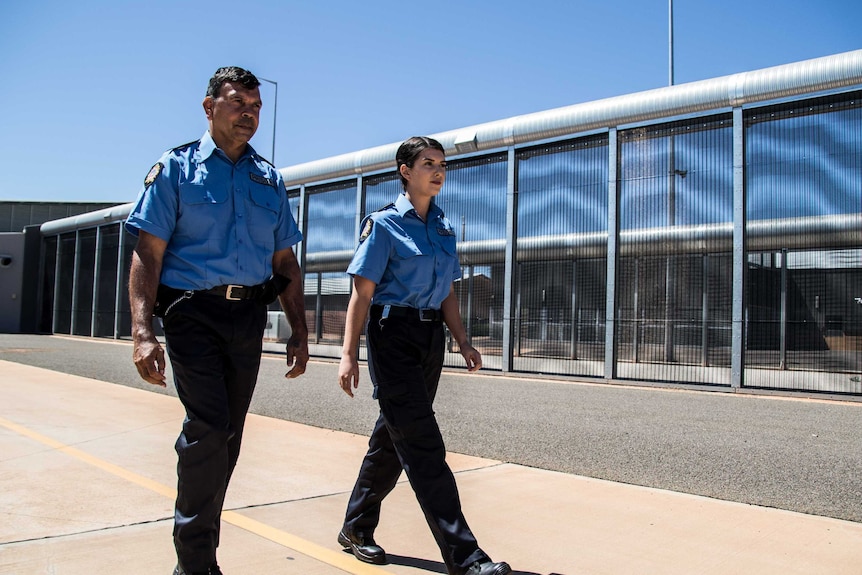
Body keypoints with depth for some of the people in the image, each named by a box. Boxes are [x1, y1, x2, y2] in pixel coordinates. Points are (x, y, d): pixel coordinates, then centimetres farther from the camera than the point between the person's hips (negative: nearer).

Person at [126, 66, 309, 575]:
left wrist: (300, 332, 9)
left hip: (250, 317, 4)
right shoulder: (177, 169, 4)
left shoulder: (271, 179, 15)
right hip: (194, 310, -4)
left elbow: (286, 262, 15)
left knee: (228, 437, 10)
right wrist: (143, 333, -14)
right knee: (209, 426, -16)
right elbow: (148, 255, -4)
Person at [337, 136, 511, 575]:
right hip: (394, 333, -7)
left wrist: (463, 342, 10)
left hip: (432, 337, 7)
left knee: (393, 437, 14)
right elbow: (362, 292, -9)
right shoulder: (384, 224, -5)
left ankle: (356, 529, 31)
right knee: (422, 444, -9)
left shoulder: (444, 227, 14)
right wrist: (348, 354, -13)